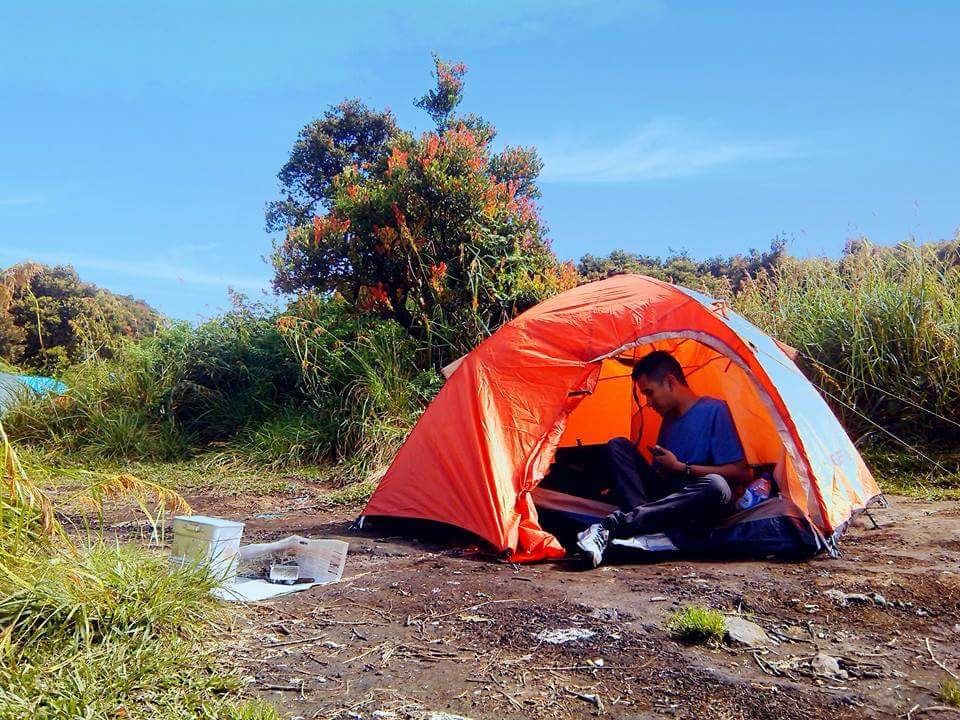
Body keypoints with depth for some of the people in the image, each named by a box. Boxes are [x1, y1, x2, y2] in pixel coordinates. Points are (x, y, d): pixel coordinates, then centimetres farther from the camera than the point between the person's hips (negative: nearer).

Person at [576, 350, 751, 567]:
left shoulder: (714, 410, -5)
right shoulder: (669, 418, 17)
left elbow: (742, 474, -12)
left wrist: (681, 468, -11)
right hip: (665, 498, 6)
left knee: (717, 487, -40)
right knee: (618, 446, -6)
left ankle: (610, 527, -44)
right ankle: (642, 522, -30)